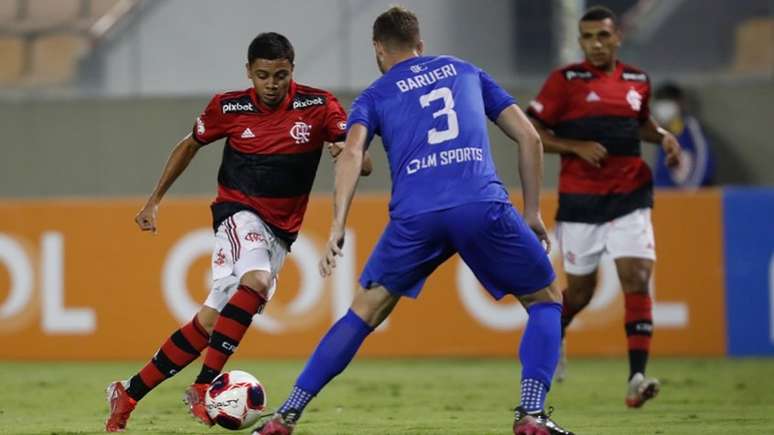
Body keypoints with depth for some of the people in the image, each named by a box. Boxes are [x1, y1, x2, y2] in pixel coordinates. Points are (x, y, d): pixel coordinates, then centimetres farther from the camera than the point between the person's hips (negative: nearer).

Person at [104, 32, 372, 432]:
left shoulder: (318, 106, -6)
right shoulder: (228, 108, -5)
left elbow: (363, 164, -11)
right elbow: (190, 145, 14)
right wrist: (154, 201, 14)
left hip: (280, 231, 2)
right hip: (239, 212, -2)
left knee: (210, 323, -2)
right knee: (256, 280, -34)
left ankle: (129, 394, 9)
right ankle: (203, 387, -30)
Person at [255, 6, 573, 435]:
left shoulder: (375, 96, 21)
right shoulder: (466, 71, 28)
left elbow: (352, 152, 0)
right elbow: (529, 138, 22)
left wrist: (337, 227, -7)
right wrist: (532, 212, 28)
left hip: (415, 215, 0)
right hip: (484, 204, 0)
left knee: (365, 312, 18)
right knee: (545, 300, 19)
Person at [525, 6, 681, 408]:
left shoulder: (637, 80, 9)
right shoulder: (565, 80, -4)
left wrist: (663, 136, 7)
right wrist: (577, 146, -17)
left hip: (630, 198, 2)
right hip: (580, 201, -2)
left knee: (637, 280, -13)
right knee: (581, 288, 8)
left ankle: (637, 378, -18)